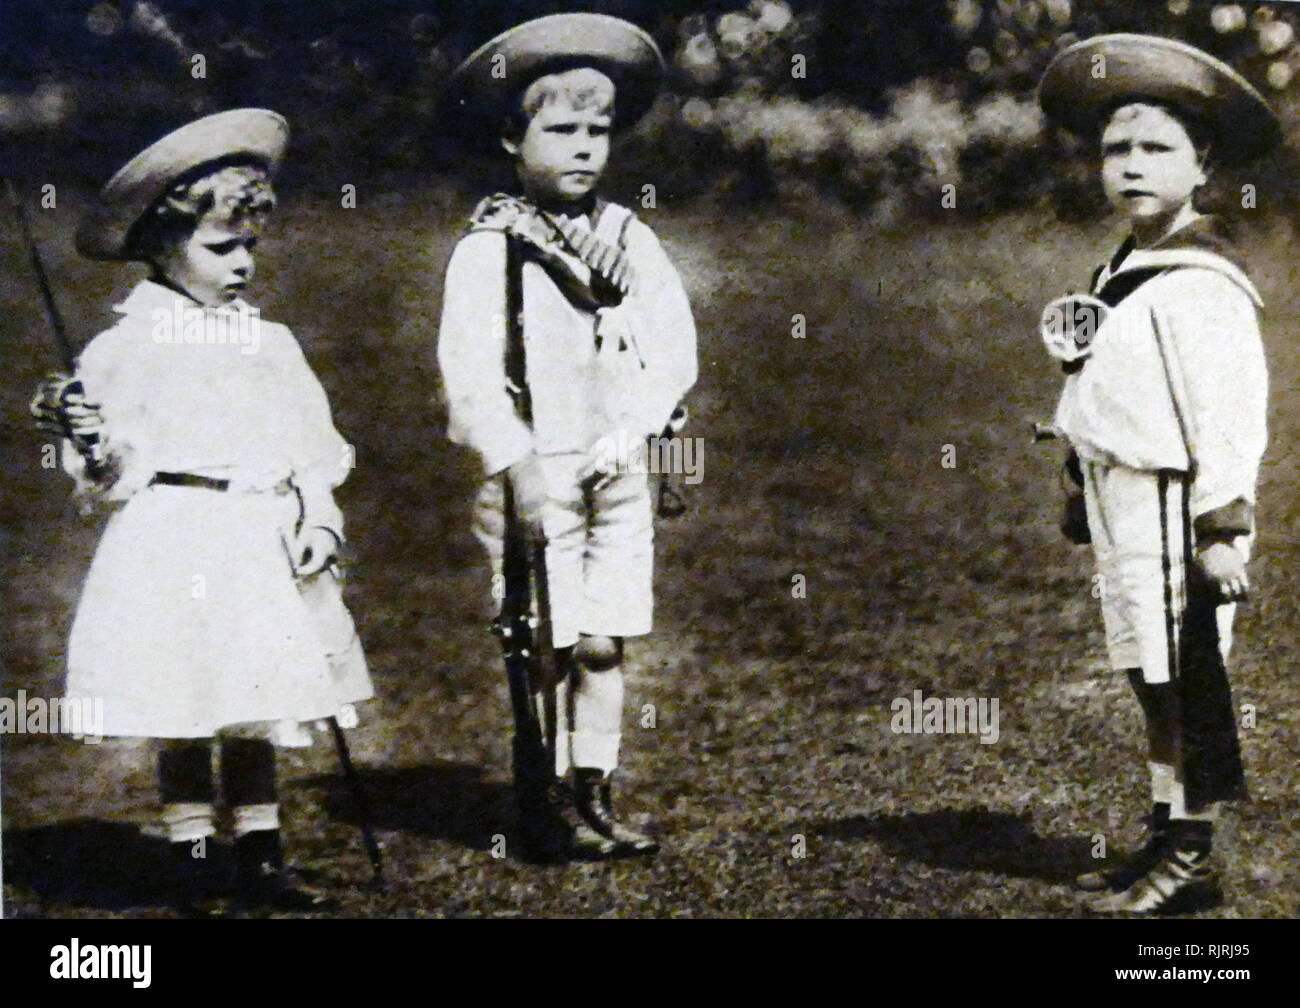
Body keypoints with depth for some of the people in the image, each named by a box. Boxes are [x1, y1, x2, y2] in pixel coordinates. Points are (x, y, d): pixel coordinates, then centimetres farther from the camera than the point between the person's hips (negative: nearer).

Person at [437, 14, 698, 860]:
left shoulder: (630, 240, 10)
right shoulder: (489, 249, -4)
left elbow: (675, 348, 5)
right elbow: (467, 369, -12)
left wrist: (630, 432, -9)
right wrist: (517, 464, -21)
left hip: (617, 473, 4)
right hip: (534, 477, -4)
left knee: (605, 644, 5)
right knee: (546, 647, -3)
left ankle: (595, 801, 15)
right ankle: (543, 811, 9)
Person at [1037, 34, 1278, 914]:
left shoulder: (1197, 282, -16)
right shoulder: (1133, 269, 14)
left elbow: (1228, 413, -19)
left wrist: (1222, 527, -19)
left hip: (1174, 513, -10)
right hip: (1125, 505, 10)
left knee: (1185, 678, -3)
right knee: (1155, 679, 15)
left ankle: (1190, 858, 4)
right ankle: (1171, 839, 24)